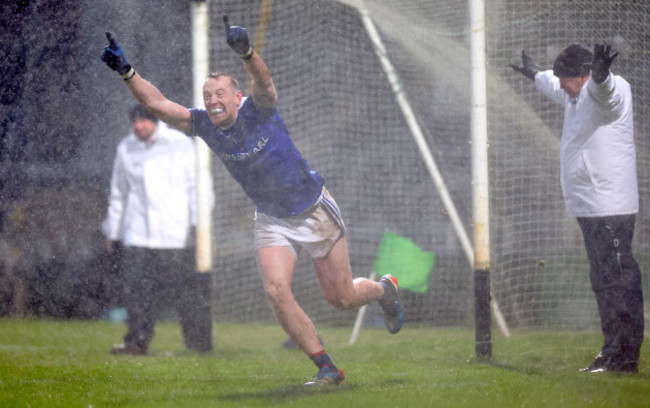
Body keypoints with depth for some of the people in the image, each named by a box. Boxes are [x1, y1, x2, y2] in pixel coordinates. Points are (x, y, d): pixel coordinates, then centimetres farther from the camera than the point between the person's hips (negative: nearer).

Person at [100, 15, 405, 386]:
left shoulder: (258, 109, -20)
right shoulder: (204, 125, -8)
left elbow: (264, 79, -42)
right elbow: (156, 103, -14)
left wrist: (246, 52, -63)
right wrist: (126, 71, -29)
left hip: (316, 212, -4)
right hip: (272, 221, 4)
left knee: (342, 299, 3)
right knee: (276, 290, -19)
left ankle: (385, 290, 40)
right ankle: (327, 369, -9)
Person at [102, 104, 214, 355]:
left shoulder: (182, 144, 2)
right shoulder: (126, 149, 12)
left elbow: (198, 186, 3)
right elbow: (118, 193, 22)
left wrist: (198, 222, -6)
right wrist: (112, 230, 22)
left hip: (176, 234, -3)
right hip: (137, 235, 3)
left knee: (187, 288, -4)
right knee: (138, 290, -5)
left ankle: (199, 341, 4)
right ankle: (138, 339, 3)